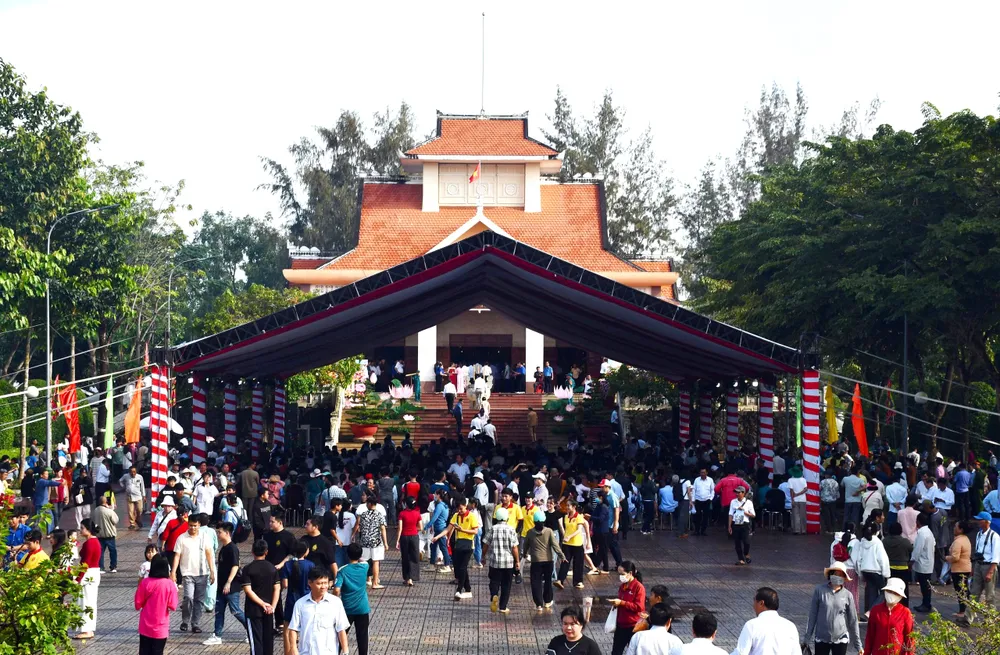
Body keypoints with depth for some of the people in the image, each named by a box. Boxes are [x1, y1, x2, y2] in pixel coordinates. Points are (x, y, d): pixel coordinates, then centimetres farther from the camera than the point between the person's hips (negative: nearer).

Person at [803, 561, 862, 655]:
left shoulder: (847, 595, -3)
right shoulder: (820, 591, -5)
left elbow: (853, 621, 3)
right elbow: (812, 615, 0)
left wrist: (858, 645, 5)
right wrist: (806, 639, 1)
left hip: (840, 639, 1)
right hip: (821, 638, -1)